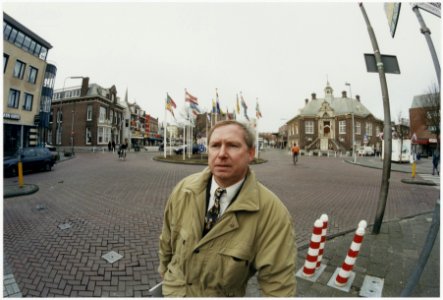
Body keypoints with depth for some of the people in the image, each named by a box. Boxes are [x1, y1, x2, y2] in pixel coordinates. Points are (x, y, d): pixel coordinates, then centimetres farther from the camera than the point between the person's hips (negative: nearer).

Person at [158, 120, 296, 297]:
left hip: (223, 294, -2)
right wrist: (164, 271, 12)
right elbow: (167, 239, -1)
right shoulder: (183, 189, -17)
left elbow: (277, 284, -20)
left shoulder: (272, 212, -29)